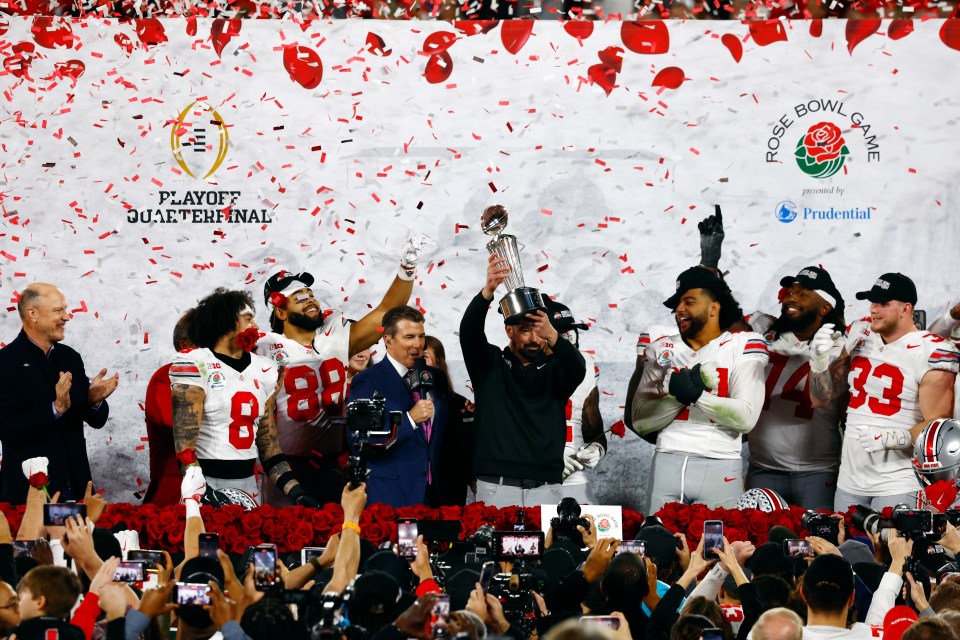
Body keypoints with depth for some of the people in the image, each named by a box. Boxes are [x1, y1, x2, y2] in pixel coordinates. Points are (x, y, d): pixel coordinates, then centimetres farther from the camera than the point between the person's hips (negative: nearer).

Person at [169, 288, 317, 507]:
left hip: (248, 482, 6)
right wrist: (193, 477, -30)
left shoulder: (262, 370, 12)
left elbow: (268, 439, 14)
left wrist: (296, 492, 6)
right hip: (206, 482, -6)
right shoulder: (195, 365, -7)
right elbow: (185, 431, -16)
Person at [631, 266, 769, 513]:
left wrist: (695, 394, -17)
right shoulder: (662, 350, 12)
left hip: (719, 466, -3)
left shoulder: (742, 346, 2)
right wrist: (680, 395, -11)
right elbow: (640, 422, 3)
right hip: (667, 463, 3)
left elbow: (746, 417, -9)